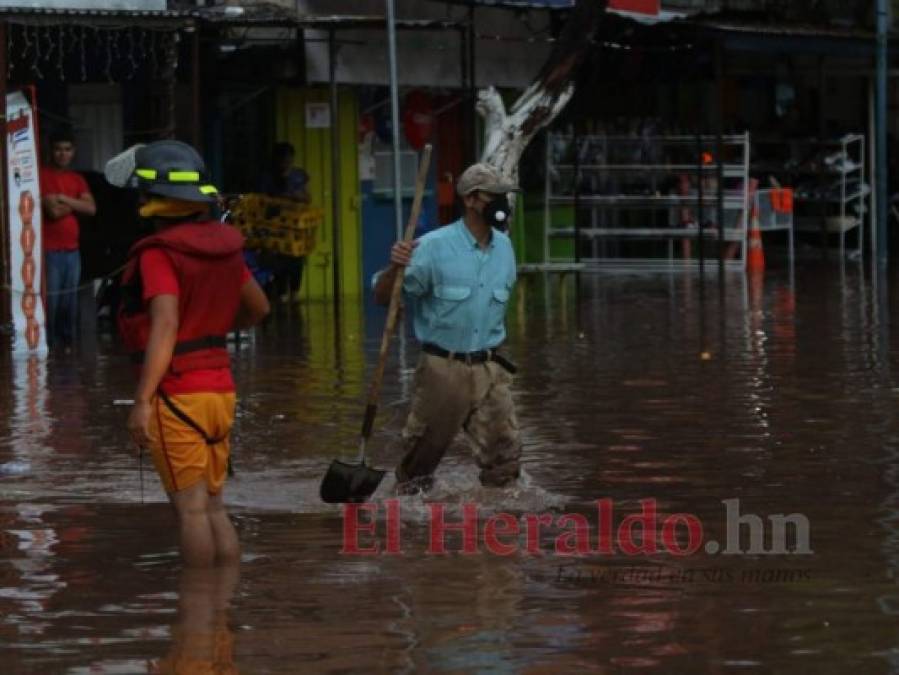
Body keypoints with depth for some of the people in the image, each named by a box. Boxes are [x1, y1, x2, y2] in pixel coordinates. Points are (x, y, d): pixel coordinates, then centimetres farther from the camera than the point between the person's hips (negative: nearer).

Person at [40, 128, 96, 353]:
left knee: (69, 300, 6)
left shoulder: (77, 179, 16)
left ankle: (66, 343, 13)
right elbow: (54, 210, -15)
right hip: (50, 250, -6)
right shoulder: (43, 176, -5)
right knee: (50, 299, -10)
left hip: (72, 249, 6)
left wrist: (64, 199, -7)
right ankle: (48, 346, -6)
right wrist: (76, 204, 1)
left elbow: (91, 208, 3)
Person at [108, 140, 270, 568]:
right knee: (214, 505, 12)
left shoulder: (159, 253, -15)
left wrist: (142, 400, -27)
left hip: (177, 393, -7)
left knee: (191, 508, -5)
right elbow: (258, 308, 20)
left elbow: (165, 327, -24)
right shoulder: (221, 244, 8)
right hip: (219, 387, 8)